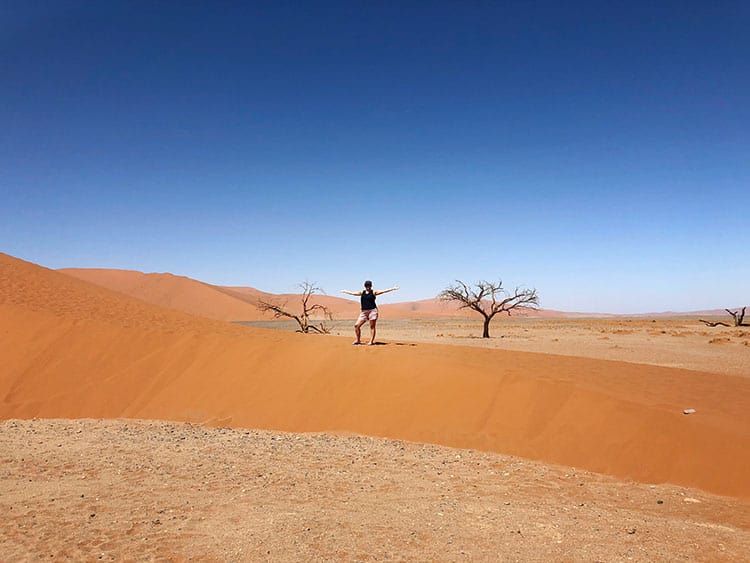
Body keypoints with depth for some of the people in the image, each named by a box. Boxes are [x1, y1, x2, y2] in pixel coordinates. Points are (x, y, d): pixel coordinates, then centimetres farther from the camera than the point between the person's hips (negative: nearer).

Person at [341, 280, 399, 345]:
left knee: (372, 327, -3)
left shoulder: (374, 292, 3)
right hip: (364, 312, 4)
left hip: (372, 311, -4)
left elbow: (383, 291, -3)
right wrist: (345, 291, 39)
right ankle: (358, 340, 10)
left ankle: (371, 341, 3)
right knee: (356, 325, -3)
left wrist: (393, 288, -10)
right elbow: (352, 293, 28)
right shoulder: (362, 292, 15)